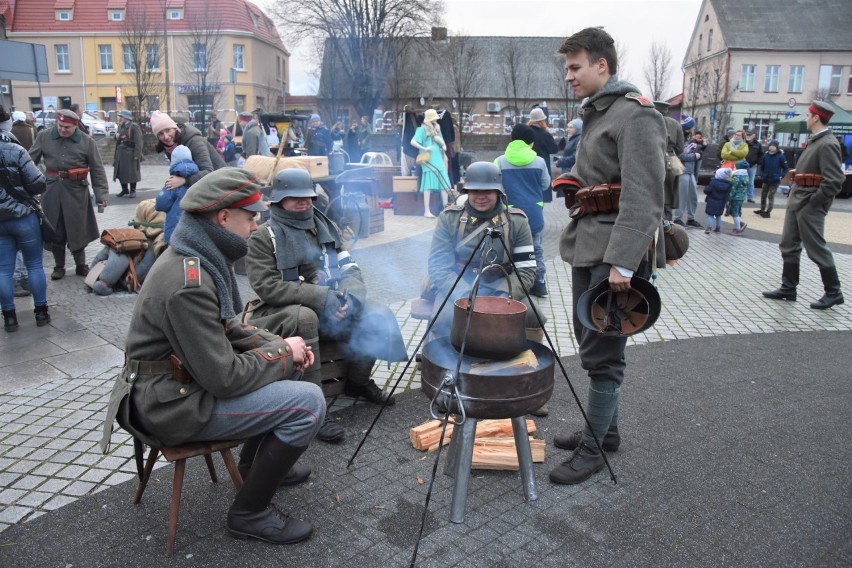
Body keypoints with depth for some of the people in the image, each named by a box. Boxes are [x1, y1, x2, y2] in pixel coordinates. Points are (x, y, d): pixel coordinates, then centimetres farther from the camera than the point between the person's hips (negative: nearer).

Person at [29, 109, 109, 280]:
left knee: (77, 229, 5)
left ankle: (81, 265, 20)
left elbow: (98, 170, -1)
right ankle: (59, 266, 20)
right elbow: (30, 161, 7)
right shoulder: (44, 136, 0)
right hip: (52, 189, 2)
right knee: (55, 230, 8)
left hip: (76, 190, -2)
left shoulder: (86, 141, -4)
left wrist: (102, 195, -5)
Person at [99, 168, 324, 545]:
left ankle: (257, 462, 29)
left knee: (290, 363, 16)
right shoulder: (189, 283, -28)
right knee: (309, 402, -16)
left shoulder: (198, 258, 2)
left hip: (180, 381, 10)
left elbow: (226, 326, 14)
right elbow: (224, 378, -26)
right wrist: (282, 351, -12)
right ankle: (250, 513, 1)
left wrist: (279, 343, -1)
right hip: (173, 404, -10)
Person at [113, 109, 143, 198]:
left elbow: (138, 141, -16)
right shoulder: (120, 126, 14)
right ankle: (124, 189, 22)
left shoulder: (134, 127, -10)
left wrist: (137, 154, -22)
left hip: (130, 153, -8)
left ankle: (132, 191, 11)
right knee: (120, 171, 9)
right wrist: (116, 136, 2)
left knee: (131, 172, -1)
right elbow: (117, 138, 27)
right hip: (120, 152, 8)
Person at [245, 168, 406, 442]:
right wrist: (321, 296, -24)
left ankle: (358, 380, 11)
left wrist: (349, 295, -16)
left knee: (378, 315, -13)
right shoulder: (264, 237, -7)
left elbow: (350, 269, 9)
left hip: (329, 306, 6)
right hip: (282, 310, -5)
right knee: (304, 318, -39)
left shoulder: (326, 227, 12)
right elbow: (267, 286, -18)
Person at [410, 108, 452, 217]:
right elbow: (413, 142, -13)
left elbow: (442, 143, 24)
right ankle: (427, 211, -8)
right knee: (429, 185, -9)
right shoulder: (422, 129, -4)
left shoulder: (436, 129, 18)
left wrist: (444, 146, 2)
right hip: (428, 161, -7)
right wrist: (424, 148, -23)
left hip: (439, 160, 7)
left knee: (444, 184, 4)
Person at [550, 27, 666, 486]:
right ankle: (604, 428, 31)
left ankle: (593, 449, 11)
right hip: (587, 247, 10)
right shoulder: (594, 112, 17)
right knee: (591, 343, 16)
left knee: (602, 354, -2)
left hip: (615, 254, -10)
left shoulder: (636, 114, -13)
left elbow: (643, 195, -21)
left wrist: (623, 261, -25)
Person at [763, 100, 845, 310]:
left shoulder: (827, 144, -17)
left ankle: (833, 292, 12)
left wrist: (813, 202, -18)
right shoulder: (814, 140, 12)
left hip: (810, 204, -10)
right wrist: (796, 196, 12)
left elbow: (835, 181, -23)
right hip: (797, 200, 10)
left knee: (816, 249, -1)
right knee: (789, 245, 12)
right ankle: (788, 288, 21)